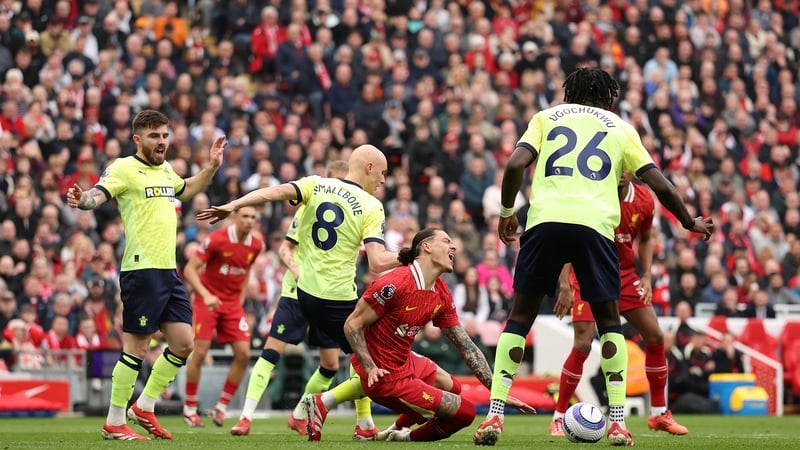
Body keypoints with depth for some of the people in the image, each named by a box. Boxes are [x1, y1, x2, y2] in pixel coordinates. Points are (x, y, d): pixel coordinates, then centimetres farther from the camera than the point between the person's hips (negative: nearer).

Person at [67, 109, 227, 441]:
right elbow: (98, 194, -24)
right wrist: (81, 200, -46)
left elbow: (185, 190, 38)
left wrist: (212, 166, 28)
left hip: (168, 271, 8)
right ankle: (114, 423, 4)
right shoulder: (124, 168, -8)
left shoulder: (165, 170, 16)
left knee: (183, 344, 9)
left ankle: (144, 407, 23)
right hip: (141, 270, -8)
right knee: (136, 348, -6)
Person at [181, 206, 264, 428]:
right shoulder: (216, 239, -17)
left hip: (233, 303, 5)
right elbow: (189, 269, -16)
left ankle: (221, 407, 6)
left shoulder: (256, 245, -2)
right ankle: (189, 408, 7)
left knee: (243, 354, -6)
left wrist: (241, 297, 13)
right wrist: (206, 295, -28)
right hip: (208, 300, -5)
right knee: (200, 352, -9)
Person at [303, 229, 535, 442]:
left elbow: (467, 347, 6)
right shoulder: (396, 284, -22)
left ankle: (397, 431, 23)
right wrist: (370, 368, -27)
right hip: (386, 375, -9)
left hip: (406, 363, 9)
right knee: (465, 412, -7)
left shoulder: (442, 295, 4)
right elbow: (353, 324, -18)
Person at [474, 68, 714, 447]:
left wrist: (506, 212, 17)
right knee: (609, 322, 15)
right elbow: (660, 185, 16)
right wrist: (690, 223, 31)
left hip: (545, 220, 0)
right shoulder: (620, 128, 21)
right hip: (595, 225, 0)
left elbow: (516, 163, 4)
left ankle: (494, 415, 1)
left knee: (519, 318, 11)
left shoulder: (546, 117, 21)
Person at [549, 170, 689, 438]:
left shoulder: (644, 201, -5)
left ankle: (659, 414, 16)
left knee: (655, 337, 1)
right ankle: (558, 418, -5)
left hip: (625, 274, 5)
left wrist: (646, 277, 0)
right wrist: (565, 285, -28)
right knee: (583, 345, -17)